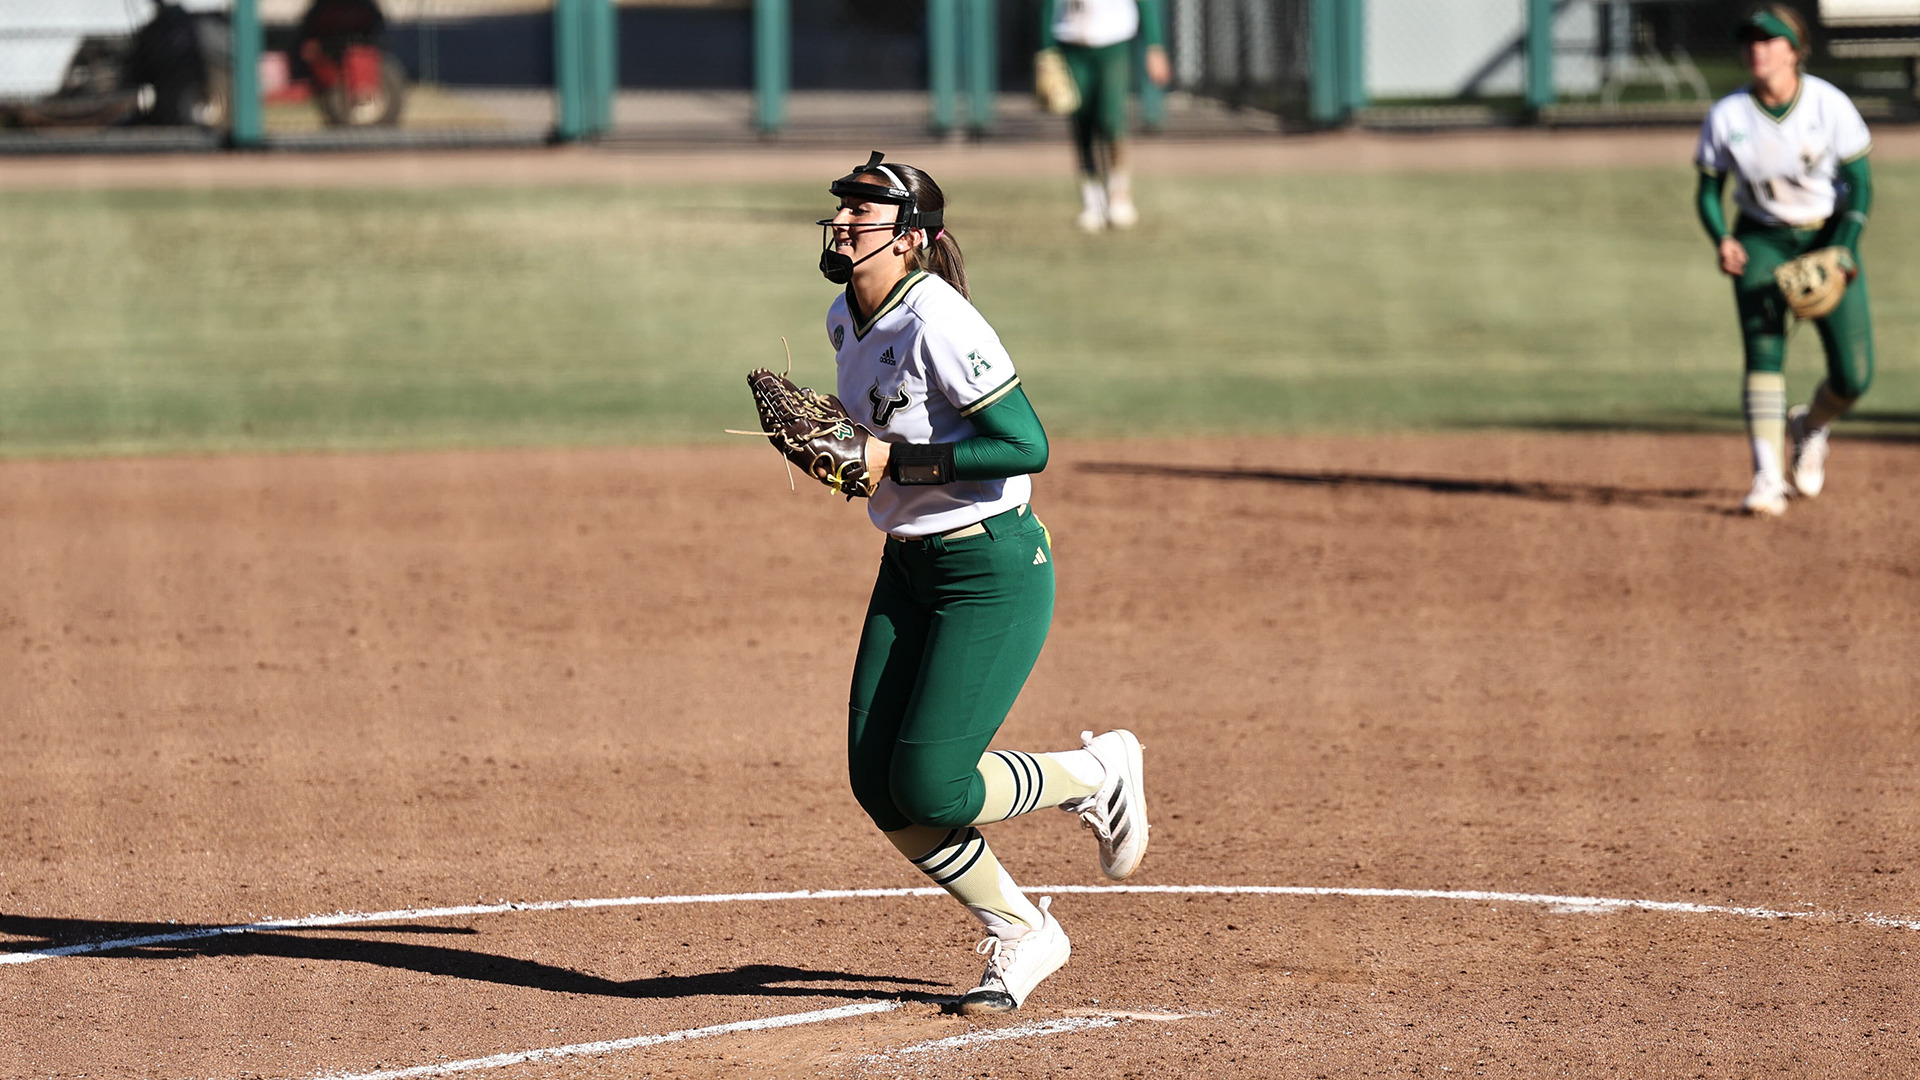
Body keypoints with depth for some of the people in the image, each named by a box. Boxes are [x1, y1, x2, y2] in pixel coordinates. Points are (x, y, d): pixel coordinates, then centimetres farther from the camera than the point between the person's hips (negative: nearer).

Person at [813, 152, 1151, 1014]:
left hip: (995, 573, -9)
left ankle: (1098, 774, 15)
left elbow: (1026, 444, -27)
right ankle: (1020, 936, 18)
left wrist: (897, 463, -24)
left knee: (929, 787, -12)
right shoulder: (847, 320, 5)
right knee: (878, 784, 2)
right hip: (908, 567, 9)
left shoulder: (938, 323, -22)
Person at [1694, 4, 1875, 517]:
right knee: (1763, 353, -19)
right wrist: (1721, 239, -19)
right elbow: (1709, 190, 0)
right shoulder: (1726, 117, -10)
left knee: (1854, 376, -5)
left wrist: (1844, 249, -22)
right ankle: (1768, 479, -21)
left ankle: (1811, 428, 28)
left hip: (1829, 236, 0)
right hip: (1762, 241, 0)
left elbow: (1859, 183, -10)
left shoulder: (1829, 105, -14)